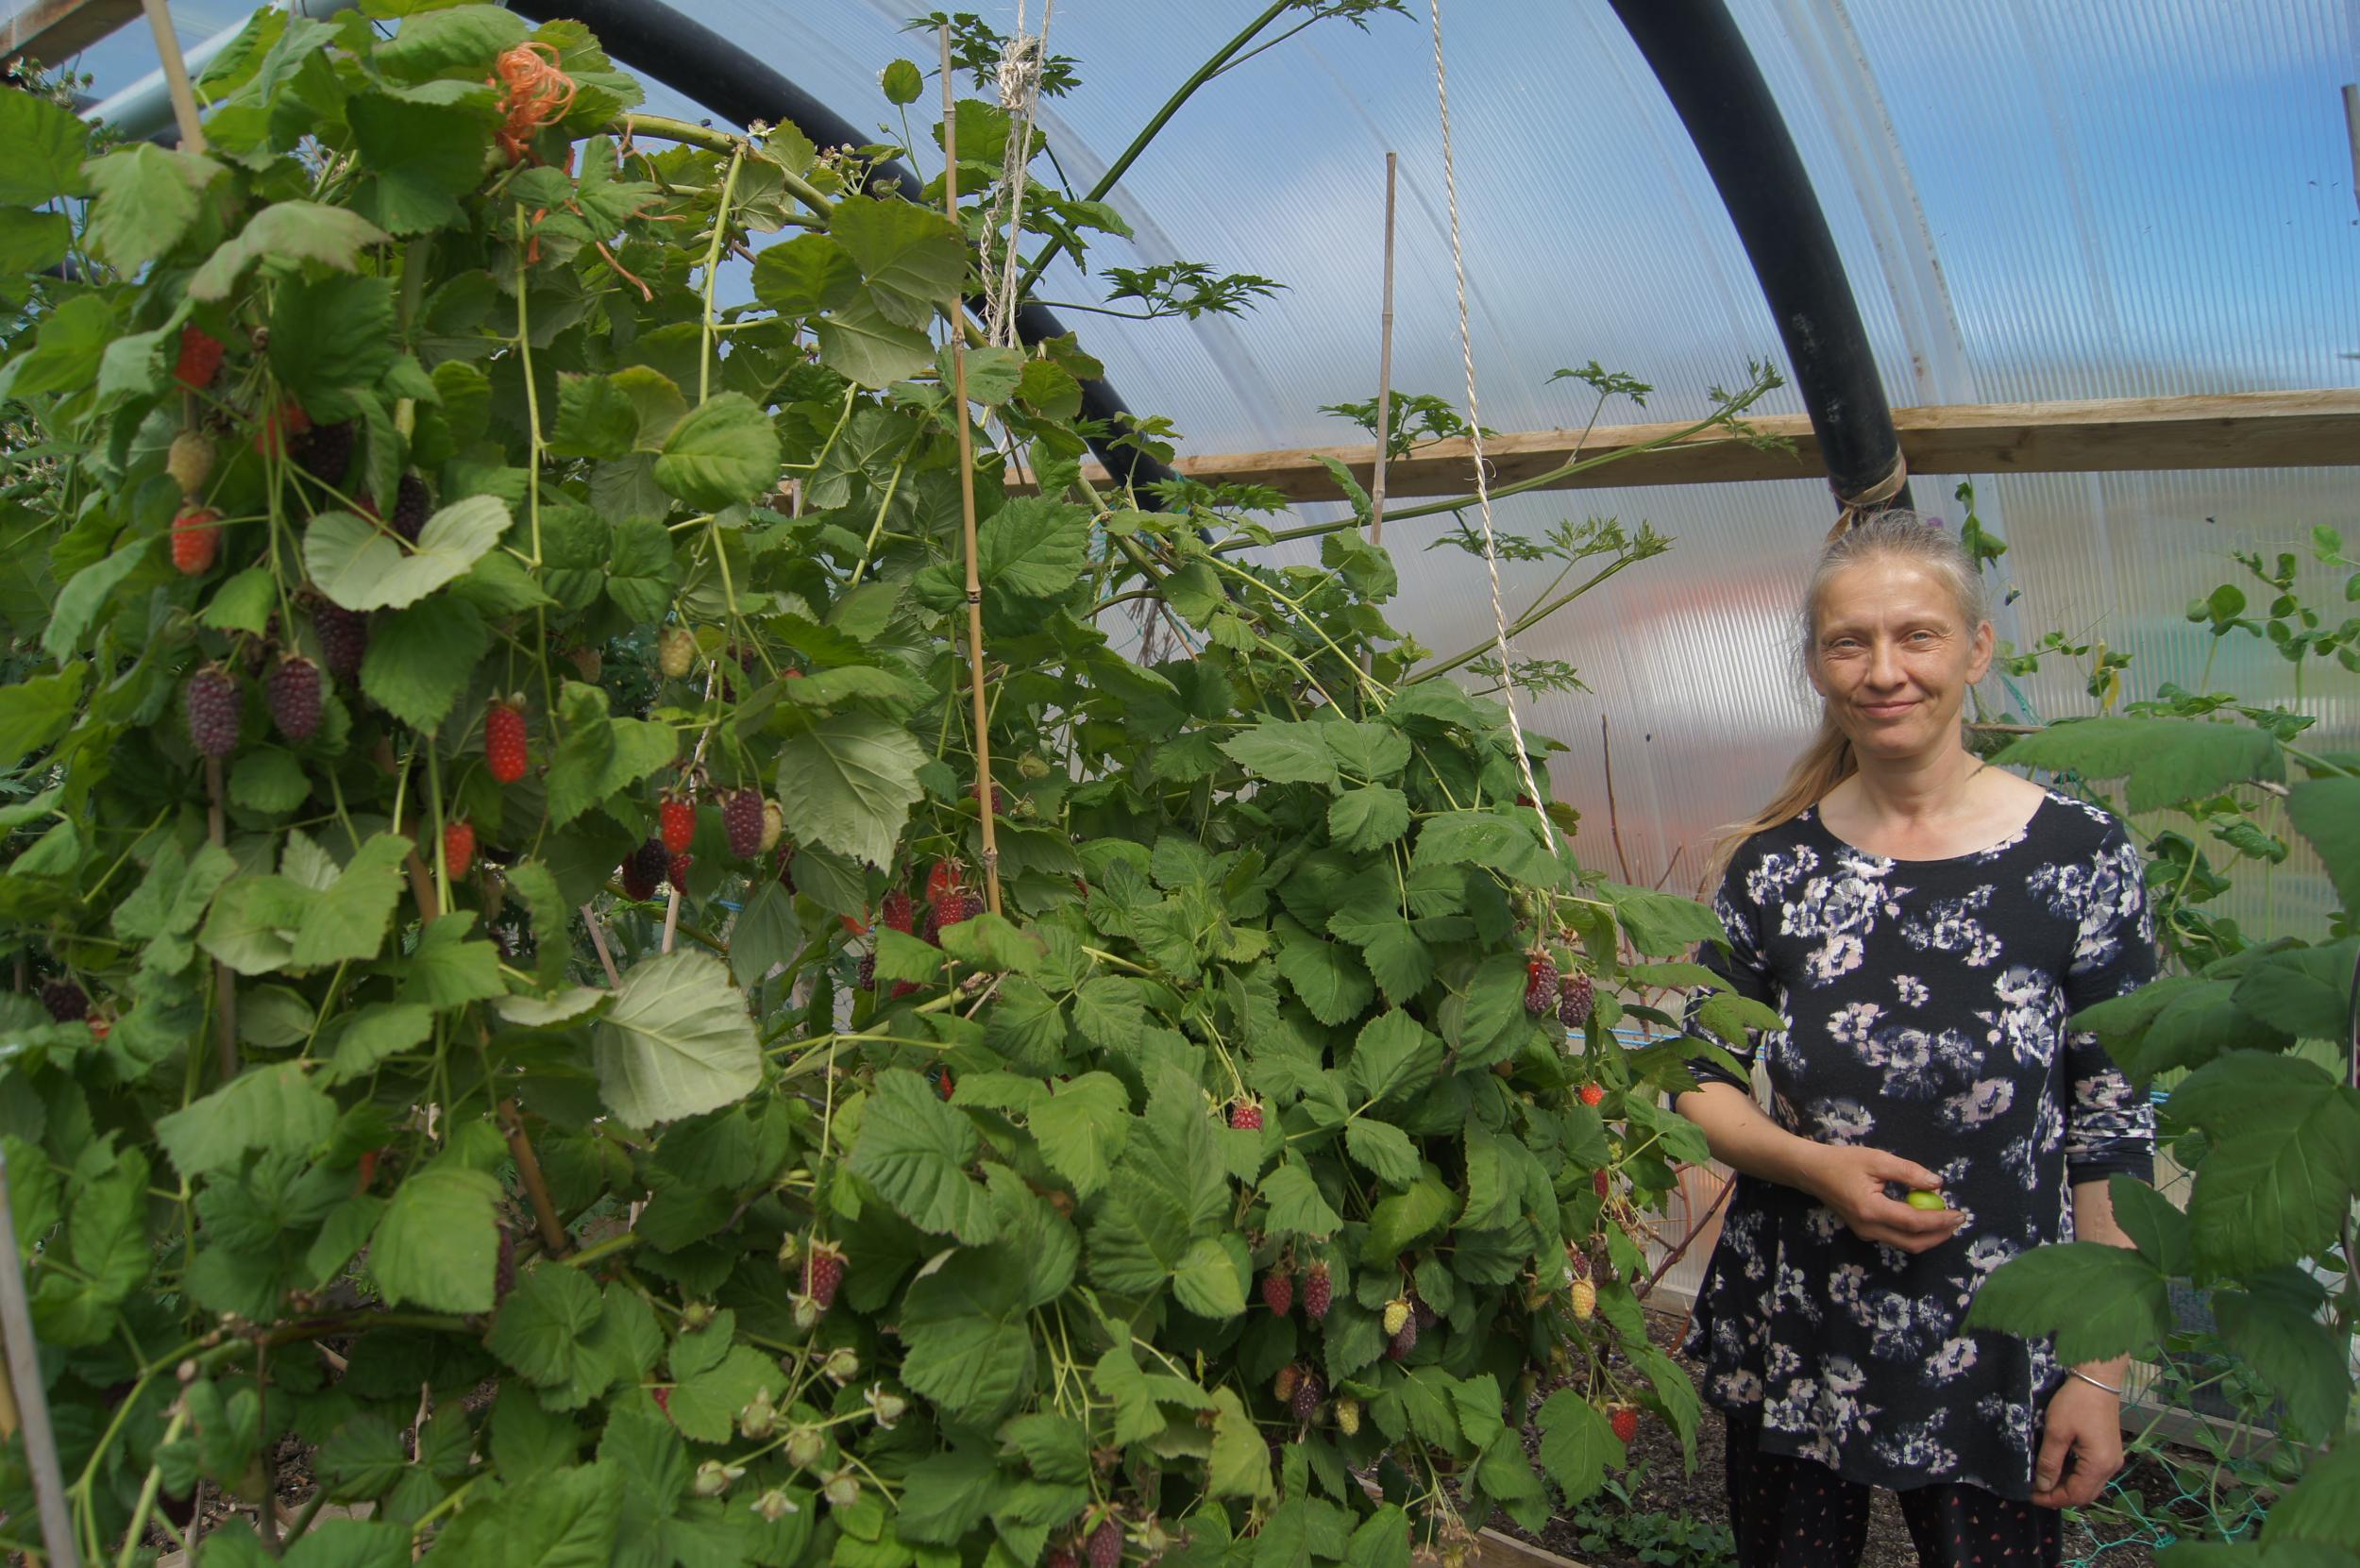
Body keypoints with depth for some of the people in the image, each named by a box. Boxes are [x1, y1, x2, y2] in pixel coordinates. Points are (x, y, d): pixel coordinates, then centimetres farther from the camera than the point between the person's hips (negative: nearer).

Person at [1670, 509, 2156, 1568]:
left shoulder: (2079, 857, -8)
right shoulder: (1773, 866, -3)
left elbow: (2113, 1134, -4)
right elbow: (1701, 1084, 4)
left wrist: (2100, 1373, -5)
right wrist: (1815, 1166, -15)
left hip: (2000, 1362, -2)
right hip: (1788, 1349, 2)